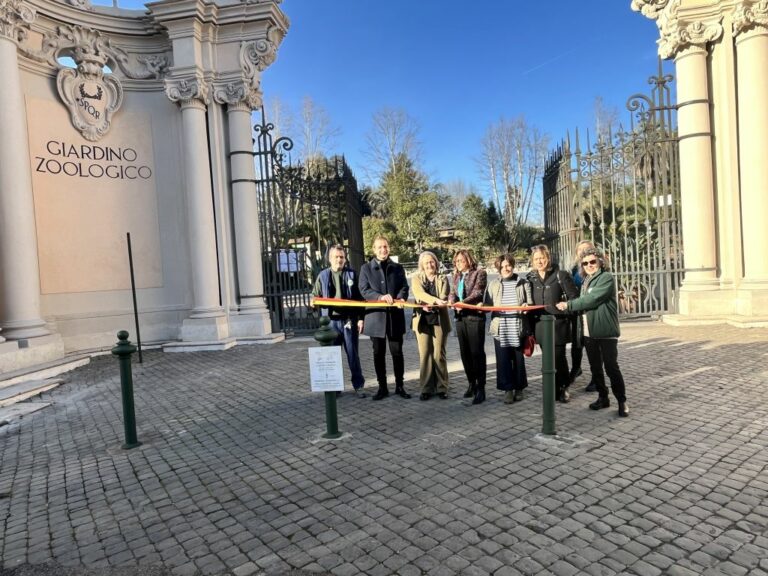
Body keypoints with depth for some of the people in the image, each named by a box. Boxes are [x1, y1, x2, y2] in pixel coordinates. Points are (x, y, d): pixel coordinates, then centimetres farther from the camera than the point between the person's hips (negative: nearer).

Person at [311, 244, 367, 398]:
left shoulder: (352, 274, 5)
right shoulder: (323, 276, 7)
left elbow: (359, 298, 4)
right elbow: (315, 297, 12)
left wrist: (360, 318, -3)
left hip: (349, 319, -1)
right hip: (331, 321, 1)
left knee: (353, 354, 5)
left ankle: (358, 386, 15)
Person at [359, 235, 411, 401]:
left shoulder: (397, 268, 11)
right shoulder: (366, 268, 5)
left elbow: (404, 287, 4)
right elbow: (364, 290, -4)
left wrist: (400, 298, -18)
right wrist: (380, 297, -20)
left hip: (395, 315, 1)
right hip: (375, 316, -1)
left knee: (397, 352, 5)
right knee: (378, 353, 6)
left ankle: (399, 386, 17)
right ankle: (382, 387, 17)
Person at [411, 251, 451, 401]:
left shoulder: (443, 279, 8)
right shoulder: (417, 280, 7)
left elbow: (443, 298, -4)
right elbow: (420, 294, -12)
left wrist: (430, 306, -23)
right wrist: (436, 301, -29)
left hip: (439, 320, 0)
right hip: (423, 320, 1)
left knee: (439, 355, 0)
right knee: (424, 355, 2)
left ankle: (442, 388, 10)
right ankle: (426, 388, 9)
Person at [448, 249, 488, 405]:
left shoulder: (479, 273, -2)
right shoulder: (456, 276, 16)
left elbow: (477, 293, -13)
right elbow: (452, 293, 8)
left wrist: (463, 302, -28)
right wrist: (451, 301, -15)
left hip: (475, 317, -6)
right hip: (460, 318, 6)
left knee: (477, 353, -5)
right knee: (465, 353, 10)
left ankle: (480, 388, 1)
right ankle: (472, 383, 24)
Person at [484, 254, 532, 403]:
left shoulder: (523, 283, 7)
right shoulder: (493, 284, 11)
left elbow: (530, 303, 6)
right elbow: (488, 305, 11)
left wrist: (526, 306, -15)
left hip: (518, 327, -1)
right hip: (500, 328, 1)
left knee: (518, 359, 6)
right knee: (503, 359, -2)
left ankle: (519, 388, 22)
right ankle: (508, 389, 8)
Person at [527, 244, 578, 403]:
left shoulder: (560, 275, -5)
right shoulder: (530, 277, 7)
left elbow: (574, 297, -4)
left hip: (558, 323, -4)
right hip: (540, 324, 4)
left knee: (559, 358, -1)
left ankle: (563, 388, 19)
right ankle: (554, 389, 20)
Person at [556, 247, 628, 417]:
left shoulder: (607, 277, -9)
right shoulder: (586, 281, 15)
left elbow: (592, 299, -19)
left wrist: (568, 305, -14)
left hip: (605, 331, -7)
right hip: (589, 332, 7)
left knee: (611, 367, -3)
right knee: (595, 367, 12)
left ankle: (622, 401, 10)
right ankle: (603, 397, 25)